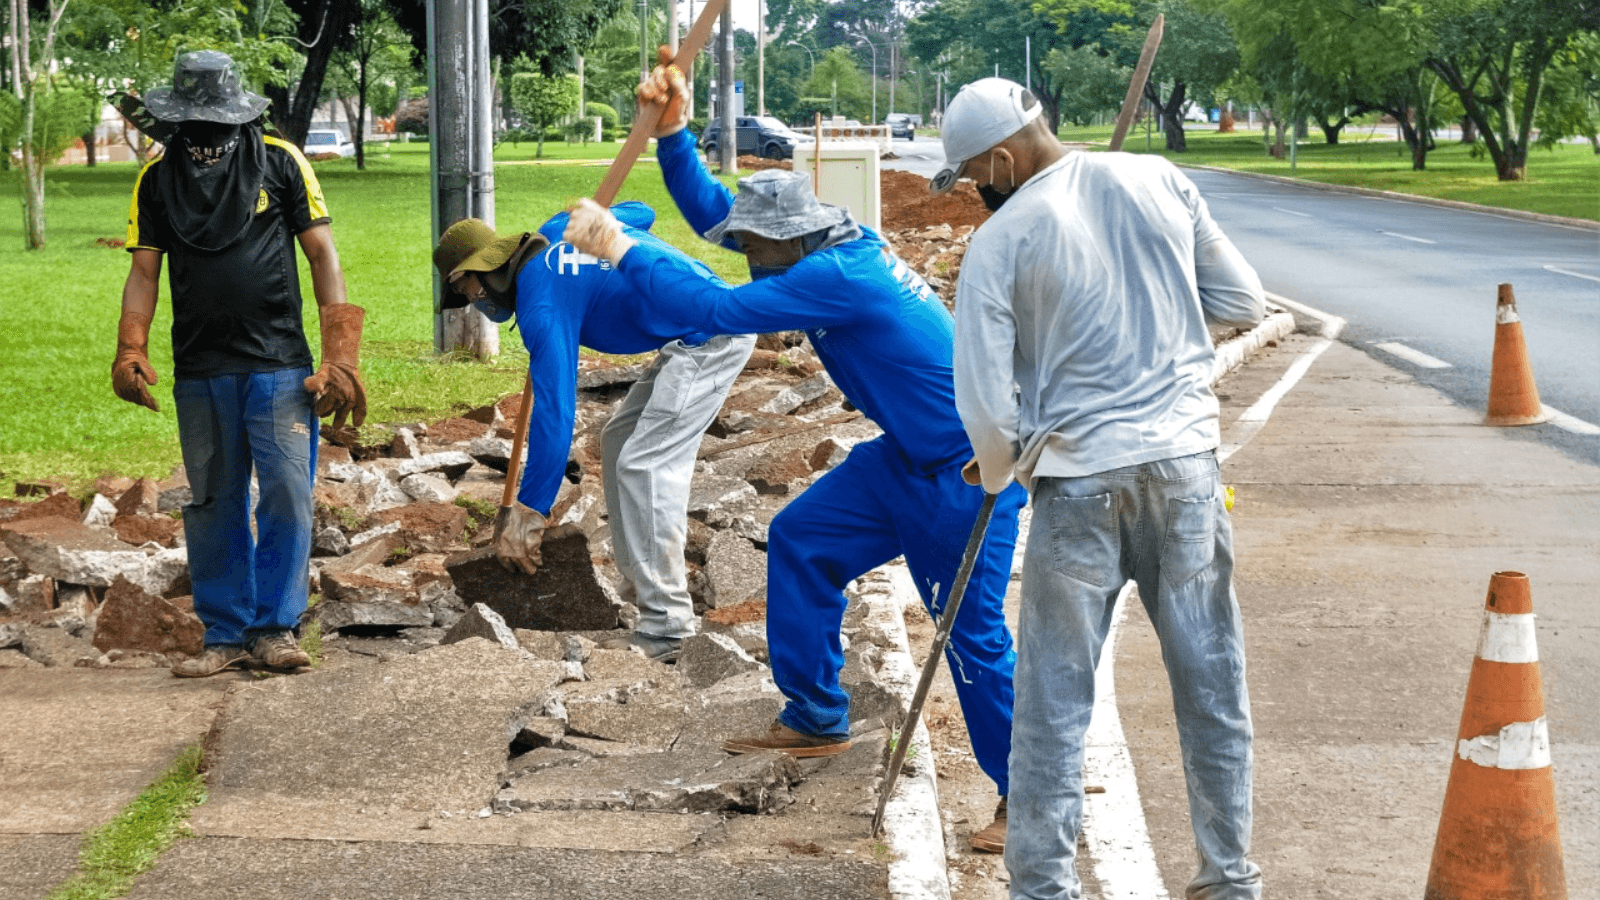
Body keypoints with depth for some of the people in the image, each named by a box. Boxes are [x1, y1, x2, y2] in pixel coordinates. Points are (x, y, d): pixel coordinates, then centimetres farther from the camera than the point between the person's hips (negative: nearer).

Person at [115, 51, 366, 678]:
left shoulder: (280, 162, 2)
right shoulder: (157, 178, 8)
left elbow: (323, 256, 2)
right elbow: (144, 272, 10)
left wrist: (340, 357, -6)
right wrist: (131, 354, -6)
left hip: (278, 367, -2)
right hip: (199, 373, 2)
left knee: (287, 498, -6)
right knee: (213, 507, 6)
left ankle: (274, 628, 6)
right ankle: (226, 634, 15)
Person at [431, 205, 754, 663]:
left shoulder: (542, 301, -16)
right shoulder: (555, 231, 10)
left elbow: (554, 410, -22)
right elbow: (639, 212, 26)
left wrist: (529, 512, -20)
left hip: (708, 340, -11)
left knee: (645, 465, -14)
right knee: (620, 441, 15)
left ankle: (666, 626, -14)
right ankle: (641, 590, 17)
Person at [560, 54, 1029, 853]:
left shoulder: (836, 277, -27)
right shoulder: (838, 243, 2)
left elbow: (716, 309, -29)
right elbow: (712, 212, 10)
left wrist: (620, 248, -21)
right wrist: (671, 131, -1)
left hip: (965, 474, -10)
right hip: (907, 457, 10)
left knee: (973, 632, -7)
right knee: (799, 544, 14)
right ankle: (815, 721, 24)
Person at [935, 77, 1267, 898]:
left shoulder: (1000, 242, -9)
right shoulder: (1158, 182, 2)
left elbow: (984, 402, -9)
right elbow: (1244, 302, 9)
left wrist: (998, 474, 10)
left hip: (1079, 480, -4)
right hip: (1185, 461, 4)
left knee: (1054, 694, 6)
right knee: (1211, 678, 13)